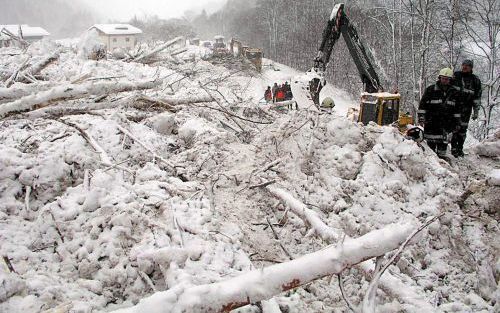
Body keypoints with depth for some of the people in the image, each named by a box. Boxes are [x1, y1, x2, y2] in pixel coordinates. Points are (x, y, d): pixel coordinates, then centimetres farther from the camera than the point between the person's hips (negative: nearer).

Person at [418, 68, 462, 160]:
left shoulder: (455, 92, 9)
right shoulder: (431, 89, -1)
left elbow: (457, 109, 14)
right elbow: (423, 104, 0)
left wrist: (457, 122, 12)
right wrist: (421, 117, -7)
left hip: (446, 121, 2)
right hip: (431, 121, -2)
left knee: (443, 140, 0)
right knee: (431, 140, 2)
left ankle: (442, 155, 9)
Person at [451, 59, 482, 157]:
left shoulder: (475, 80, 7)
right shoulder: (455, 76, 5)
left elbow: (477, 97, 7)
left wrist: (476, 111, 3)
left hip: (466, 108, 1)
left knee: (463, 129, 5)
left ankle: (460, 149, 14)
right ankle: (454, 148, -2)